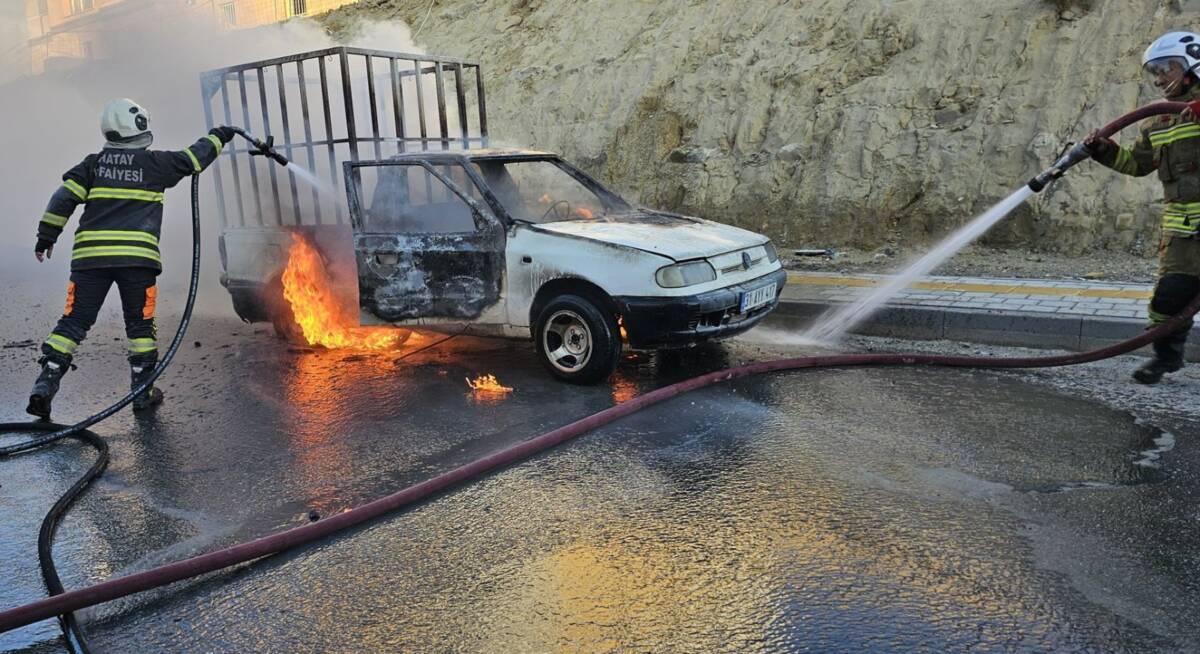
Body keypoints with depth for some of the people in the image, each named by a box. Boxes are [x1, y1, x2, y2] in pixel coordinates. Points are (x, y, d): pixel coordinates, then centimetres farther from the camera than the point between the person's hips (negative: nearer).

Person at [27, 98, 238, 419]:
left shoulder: (93, 163, 11)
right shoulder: (154, 163, 4)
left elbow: (64, 197, 5)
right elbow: (192, 160, 16)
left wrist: (46, 236, 12)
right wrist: (216, 138, 32)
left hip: (90, 255, 3)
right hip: (137, 257, -2)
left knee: (73, 321, 7)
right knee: (140, 324, 9)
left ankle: (45, 385, 0)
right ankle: (142, 391, 13)